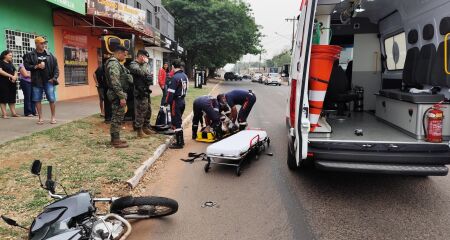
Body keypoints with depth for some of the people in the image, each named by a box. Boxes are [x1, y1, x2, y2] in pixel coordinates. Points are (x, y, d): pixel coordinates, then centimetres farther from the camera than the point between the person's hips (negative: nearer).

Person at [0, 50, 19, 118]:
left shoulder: (11, 63, 19)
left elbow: (15, 71, 15)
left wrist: (15, 77, -7)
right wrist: (11, 76, -19)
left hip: (12, 83, 7)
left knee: (12, 98, 8)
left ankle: (13, 112, 12)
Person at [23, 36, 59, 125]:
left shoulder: (49, 55, 7)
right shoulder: (30, 55, 3)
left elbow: (55, 67, 5)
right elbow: (26, 66, -2)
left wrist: (54, 77, -4)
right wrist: (37, 66, -14)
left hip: (48, 81, 0)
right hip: (37, 81, 0)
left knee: (52, 99, -3)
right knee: (37, 100, 4)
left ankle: (53, 117, 9)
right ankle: (40, 118, 13)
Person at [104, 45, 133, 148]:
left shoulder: (117, 63, 18)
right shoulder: (114, 64, -16)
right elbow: (115, 83, -23)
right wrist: (121, 97, -23)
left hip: (118, 95, 11)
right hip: (117, 95, -11)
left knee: (117, 117, 14)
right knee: (117, 117, -6)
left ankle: (115, 138, 22)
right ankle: (116, 141, 0)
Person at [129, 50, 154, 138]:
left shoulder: (144, 65, 17)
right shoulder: (133, 64, -10)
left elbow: (149, 75, 16)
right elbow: (143, 73, -24)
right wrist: (145, 63, -12)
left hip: (146, 91, 9)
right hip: (140, 92, -9)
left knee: (148, 110, 14)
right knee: (140, 112, -5)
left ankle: (145, 128, 27)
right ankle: (140, 131, 2)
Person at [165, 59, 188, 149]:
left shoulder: (175, 77, -18)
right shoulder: (185, 76, 8)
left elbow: (171, 92, -19)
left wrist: (167, 103, -13)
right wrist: (182, 96, 15)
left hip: (176, 102, -9)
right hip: (182, 101, 9)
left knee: (176, 122, -2)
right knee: (179, 121, 18)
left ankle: (179, 143, 3)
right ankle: (180, 140, 27)